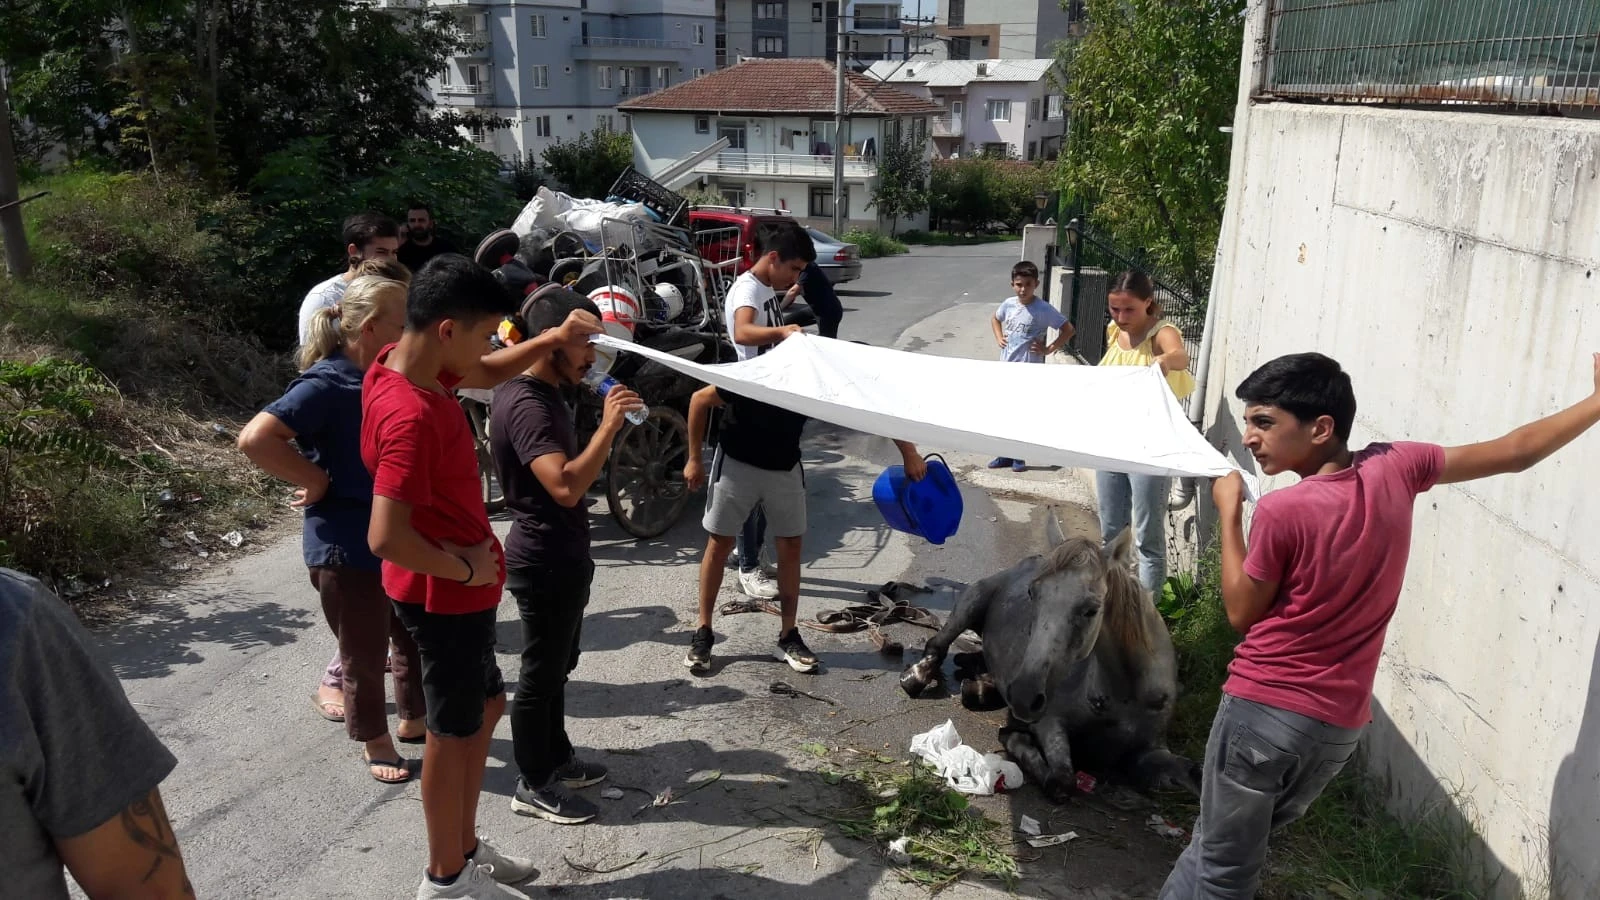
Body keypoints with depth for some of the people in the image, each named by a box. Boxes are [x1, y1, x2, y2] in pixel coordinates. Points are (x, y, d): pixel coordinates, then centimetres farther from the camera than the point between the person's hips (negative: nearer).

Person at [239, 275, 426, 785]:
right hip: (347, 549, -8)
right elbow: (255, 439, -30)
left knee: (416, 637, 22)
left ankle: (413, 720, 43)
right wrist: (316, 481, -22)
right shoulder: (326, 385, -21)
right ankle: (376, 746, 31)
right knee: (364, 655, 11)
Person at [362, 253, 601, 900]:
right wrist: (465, 569, -20)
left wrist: (553, 338, 3)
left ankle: (464, 845, 38)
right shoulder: (412, 416, -31)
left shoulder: (404, 363, -2)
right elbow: (386, 538, -34)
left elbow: (488, 374, 16)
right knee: (454, 733, 8)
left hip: (457, 588, 9)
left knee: (484, 707, 22)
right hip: (446, 595, -9)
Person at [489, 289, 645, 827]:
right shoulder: (526, 405, -24)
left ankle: (556, 758, 37)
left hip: (561, 555, 10)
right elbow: (566, 486, -37)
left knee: (558, 665, 22)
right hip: (544, 561, -10)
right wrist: (609, 426, -34)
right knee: (541, 672, 4)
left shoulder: (544, 393, 9)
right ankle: (533, 786, 19)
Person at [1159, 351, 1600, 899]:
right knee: (1230, 846, 24)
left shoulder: (1282, 512, -22)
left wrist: (1229, 512, -3)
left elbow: (1241, 614, -8)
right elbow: (1516, 452, 7)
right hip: (1340, 726, 6)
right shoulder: (1393, 469, -5)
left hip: (1263, 710, -6)